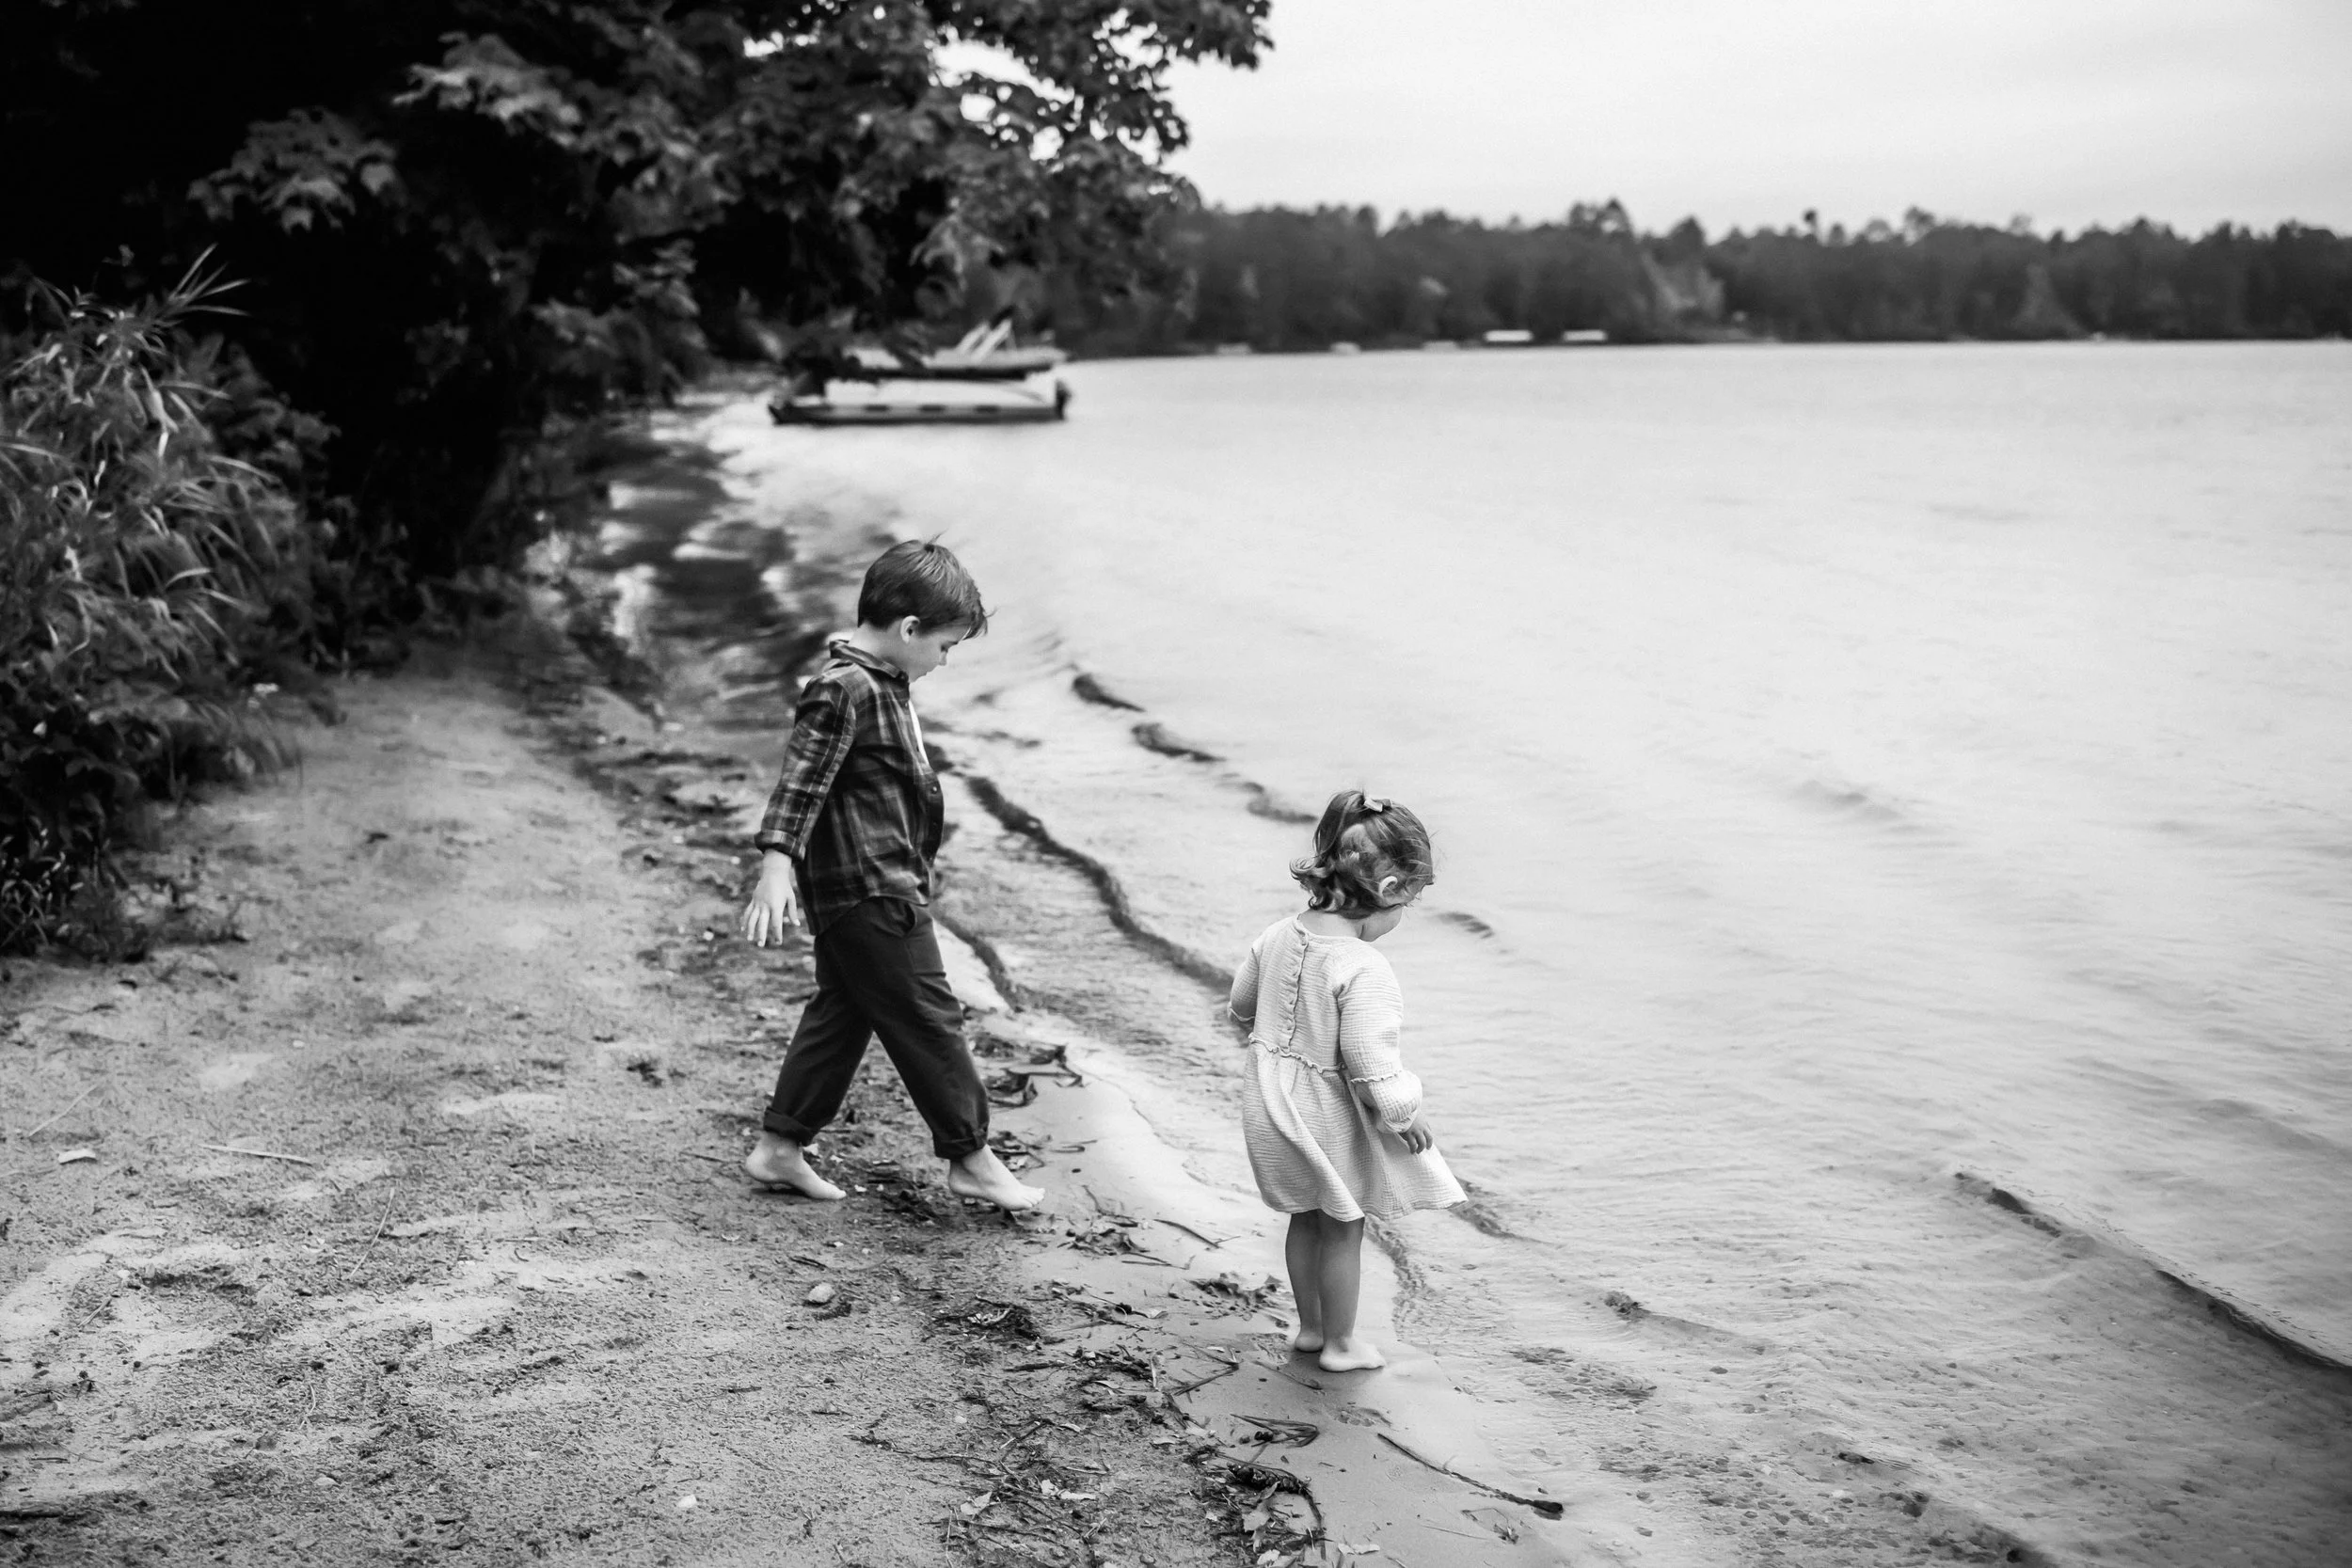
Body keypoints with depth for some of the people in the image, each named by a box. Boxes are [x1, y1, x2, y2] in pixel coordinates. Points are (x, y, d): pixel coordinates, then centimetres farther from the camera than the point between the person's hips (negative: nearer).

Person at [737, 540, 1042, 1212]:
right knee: (927, 1018, -1)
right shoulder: (843, 691, -19)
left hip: (859, 890, 11)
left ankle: (779, 1146, 22)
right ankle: (970, 1156, 9)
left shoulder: (881, 681, 13)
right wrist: (776, 866, -33)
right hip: (871, 891, -11)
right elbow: (800, 782, -25)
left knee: (841, 1012, 15)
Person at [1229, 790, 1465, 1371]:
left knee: (1306, 1219, 25)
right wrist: (1404, 1116, -12)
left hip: (1271, 1100, 7)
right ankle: (1339, 1343, 31)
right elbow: (1369, 1062, -28)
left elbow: (1242, 1003, 9)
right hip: (1331, 1114, -7)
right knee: (1343, 1230, 15)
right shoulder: (1364, 970, -30)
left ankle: (1310, 1326, 42)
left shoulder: (1277, 936, -6)